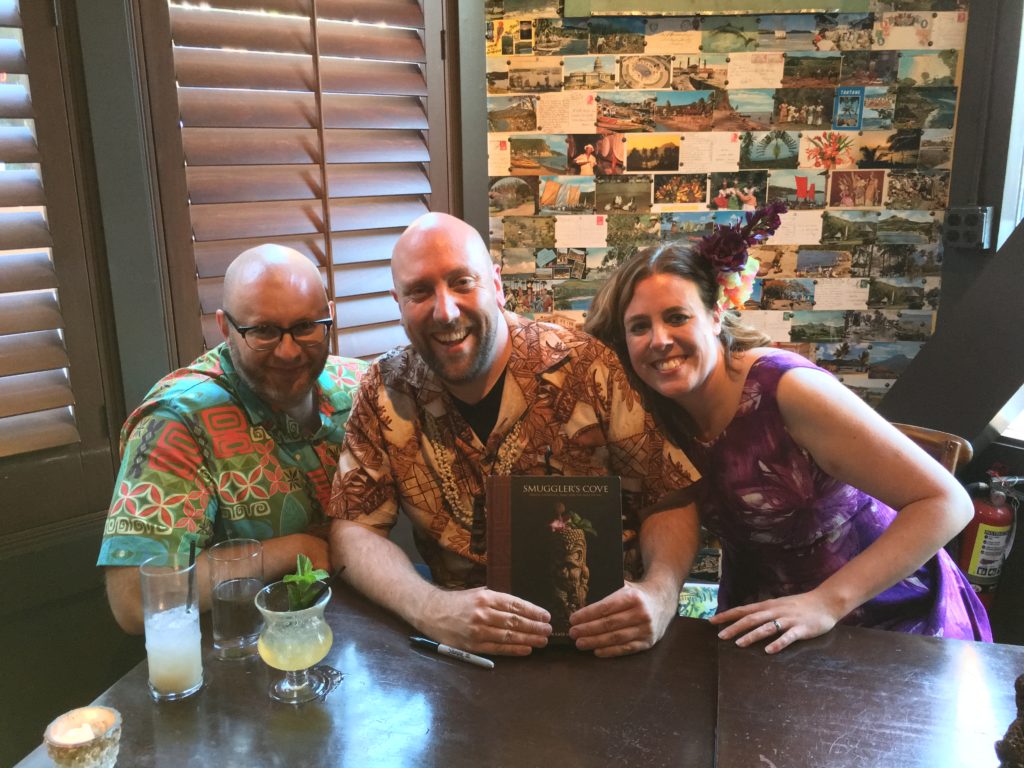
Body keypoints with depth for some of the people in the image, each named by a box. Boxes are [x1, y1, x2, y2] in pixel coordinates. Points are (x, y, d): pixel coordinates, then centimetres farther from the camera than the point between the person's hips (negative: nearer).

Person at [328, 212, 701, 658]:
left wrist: (659, 592, -25)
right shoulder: (384, 393, -3)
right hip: (466, 640, 1)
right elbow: (354, 531, -5)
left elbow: (672, 497, -4)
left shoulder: (587, 369, -10)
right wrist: (430, 609, -25)